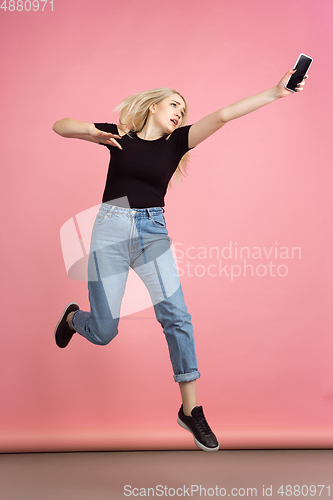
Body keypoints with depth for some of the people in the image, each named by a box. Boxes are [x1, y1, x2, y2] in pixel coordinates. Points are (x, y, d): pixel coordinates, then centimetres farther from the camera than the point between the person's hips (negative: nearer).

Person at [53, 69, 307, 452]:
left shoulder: (176, 141, 8)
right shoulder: (119, 134, 7)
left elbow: (222, 115, -2)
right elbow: (59, 126, 8)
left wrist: (276, 92, -10)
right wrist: (92, 133, -12)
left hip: (153, 232, 2)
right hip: (111, 229, -1)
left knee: (175, 316, -13)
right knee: (103, 332, 1)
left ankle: (190, 410, -1)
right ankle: (73, 317, 39)